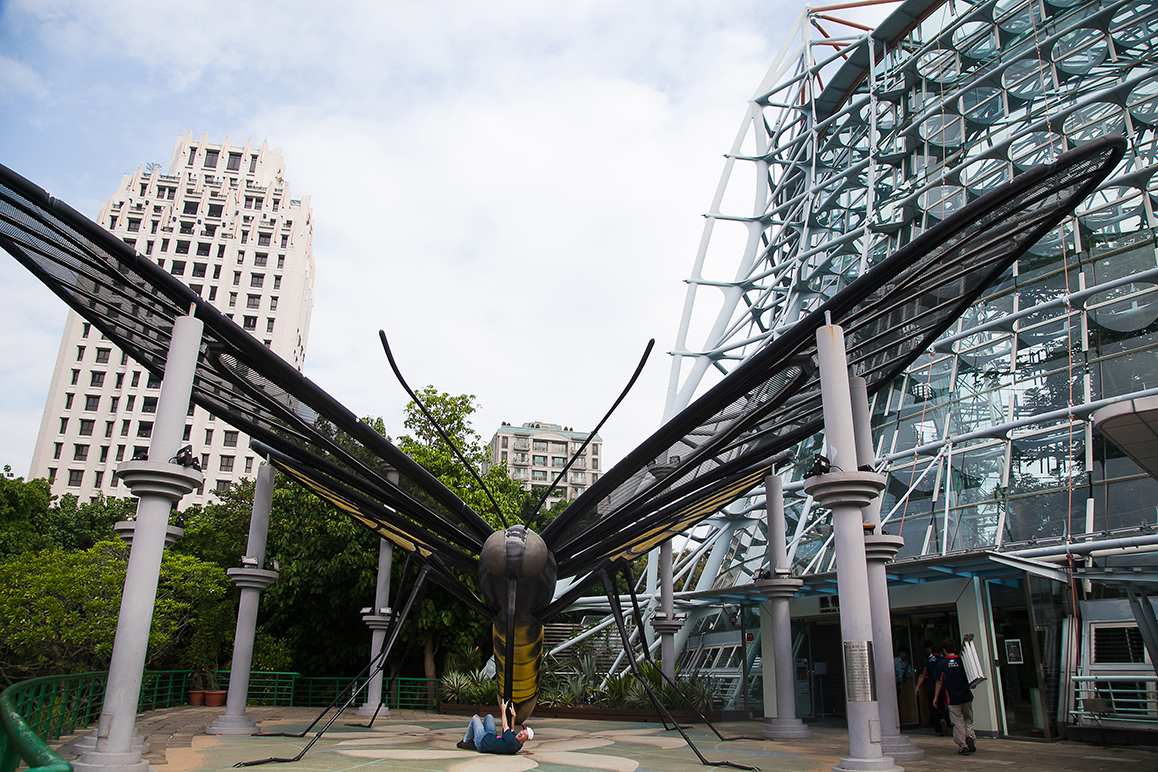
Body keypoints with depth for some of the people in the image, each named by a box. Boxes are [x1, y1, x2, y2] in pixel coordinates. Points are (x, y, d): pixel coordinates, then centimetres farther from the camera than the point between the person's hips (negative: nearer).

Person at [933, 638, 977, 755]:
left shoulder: (942, 663, -6)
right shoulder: (962, 661, -2)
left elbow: (939, 682, -1)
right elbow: (970, 677, 7)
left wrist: (936, 697, 7)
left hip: (953, 698, -2)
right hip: (966, 696, 2)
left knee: (958, 723, 5)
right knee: (968, 720, 15)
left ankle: (963, 745, 3)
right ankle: (970, 736, -8)